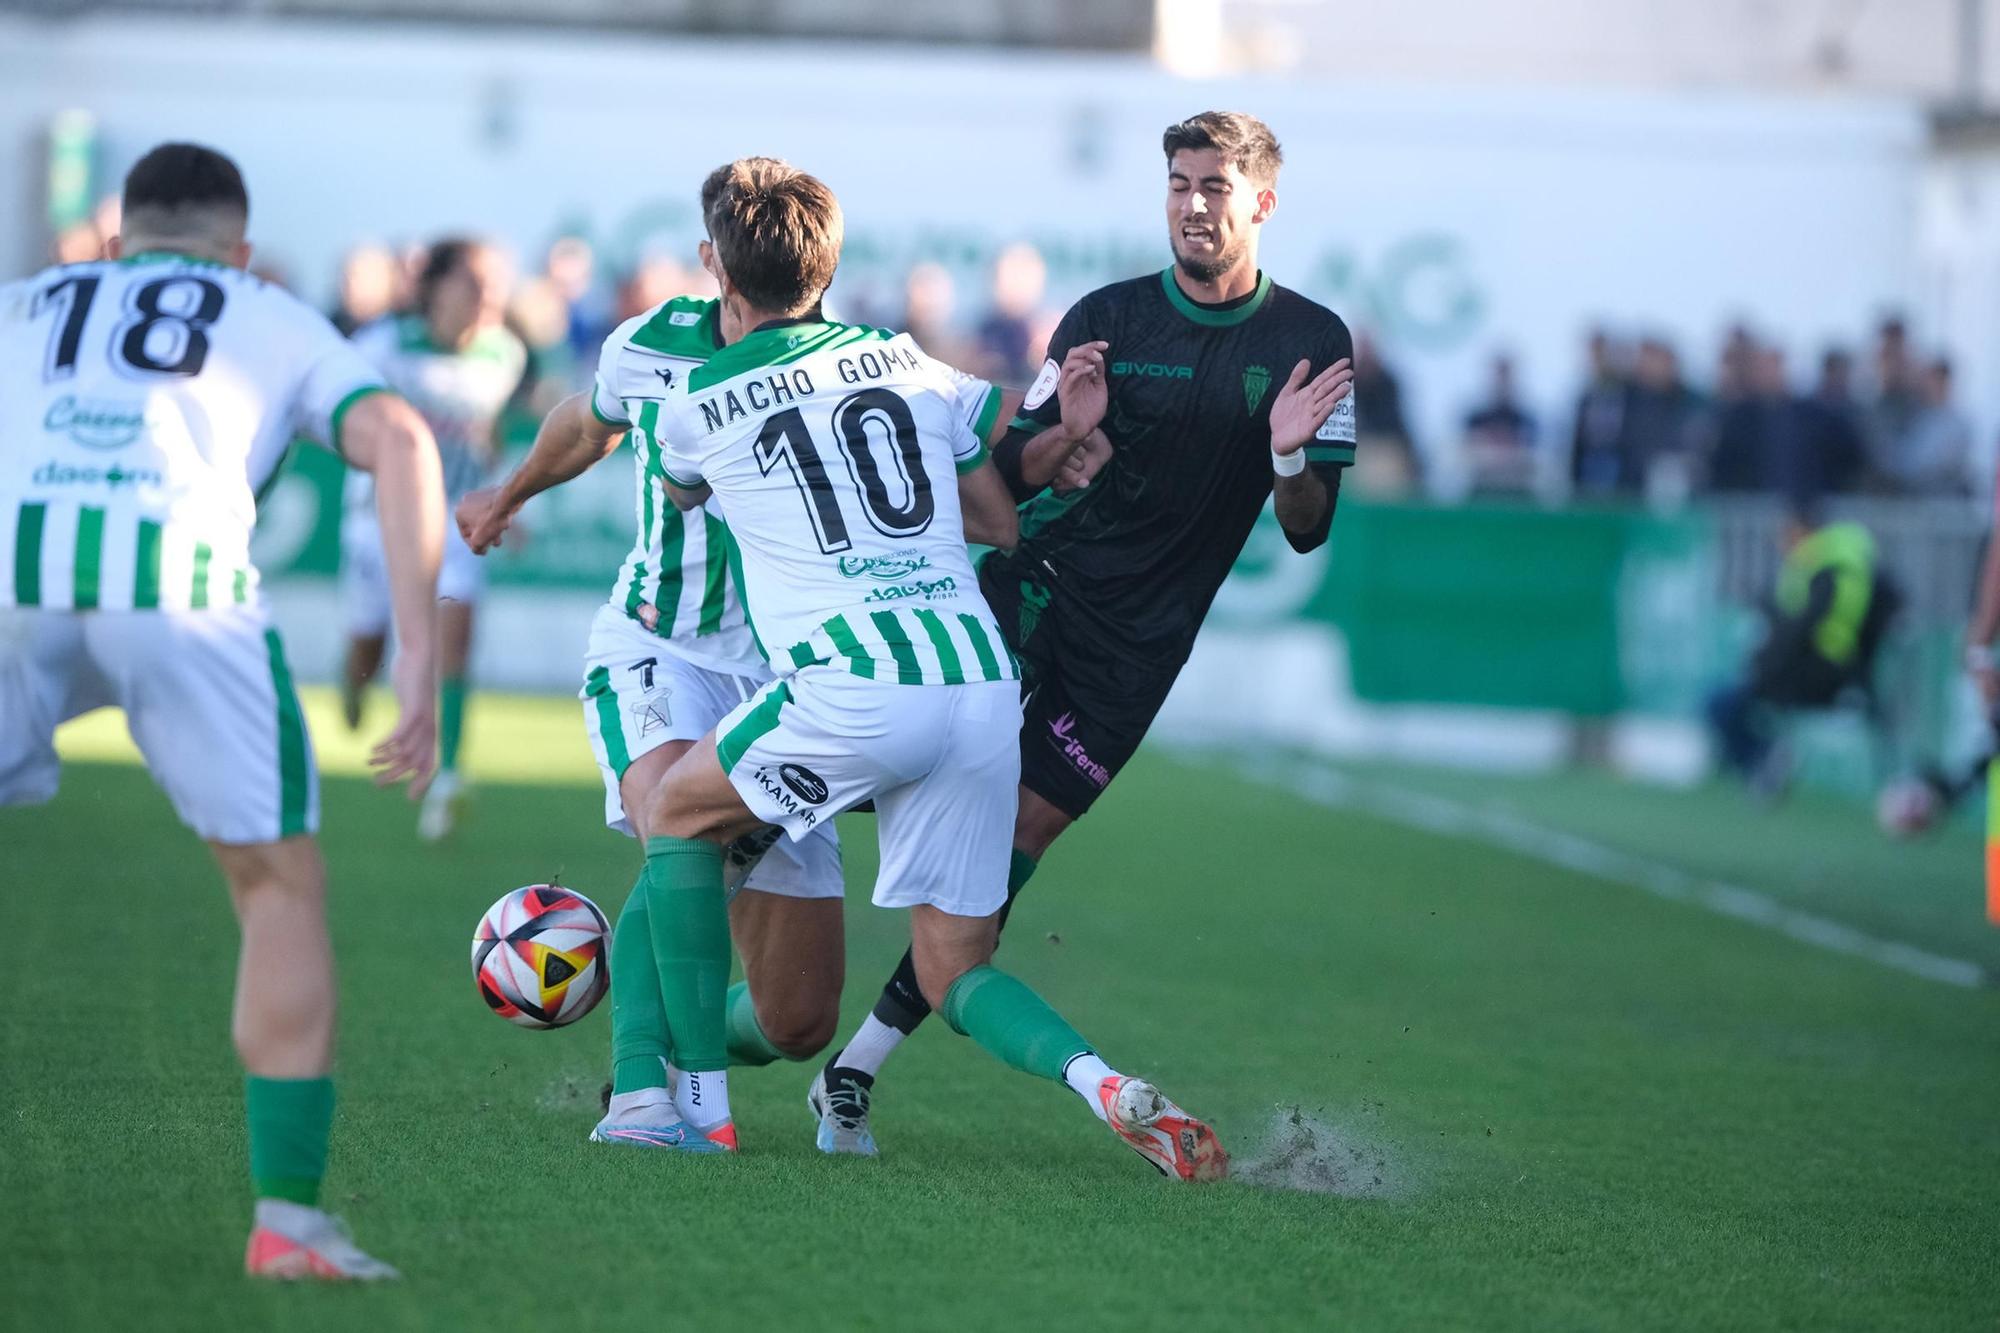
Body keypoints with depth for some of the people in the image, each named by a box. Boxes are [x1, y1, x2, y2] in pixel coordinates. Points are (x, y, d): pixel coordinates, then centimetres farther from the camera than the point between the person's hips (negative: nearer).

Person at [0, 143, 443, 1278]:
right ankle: (289, 1217, 6)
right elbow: (397, 438, 10)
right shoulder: (279, 323, 29)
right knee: (283, 887, 14)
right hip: (177, 581, -2)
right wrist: (421, 654, 5)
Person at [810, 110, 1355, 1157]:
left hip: (1137, 644, 0)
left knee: (1012, 845, -5)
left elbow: (1307, 532, 1)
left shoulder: (1313, 343, 1)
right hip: (1035, 585, 0)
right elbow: (1008, 476, 1)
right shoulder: (1107, 319, 1)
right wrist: (1066, 433, -21)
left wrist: (1290, 454, -21)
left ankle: (856, 1068, 1)